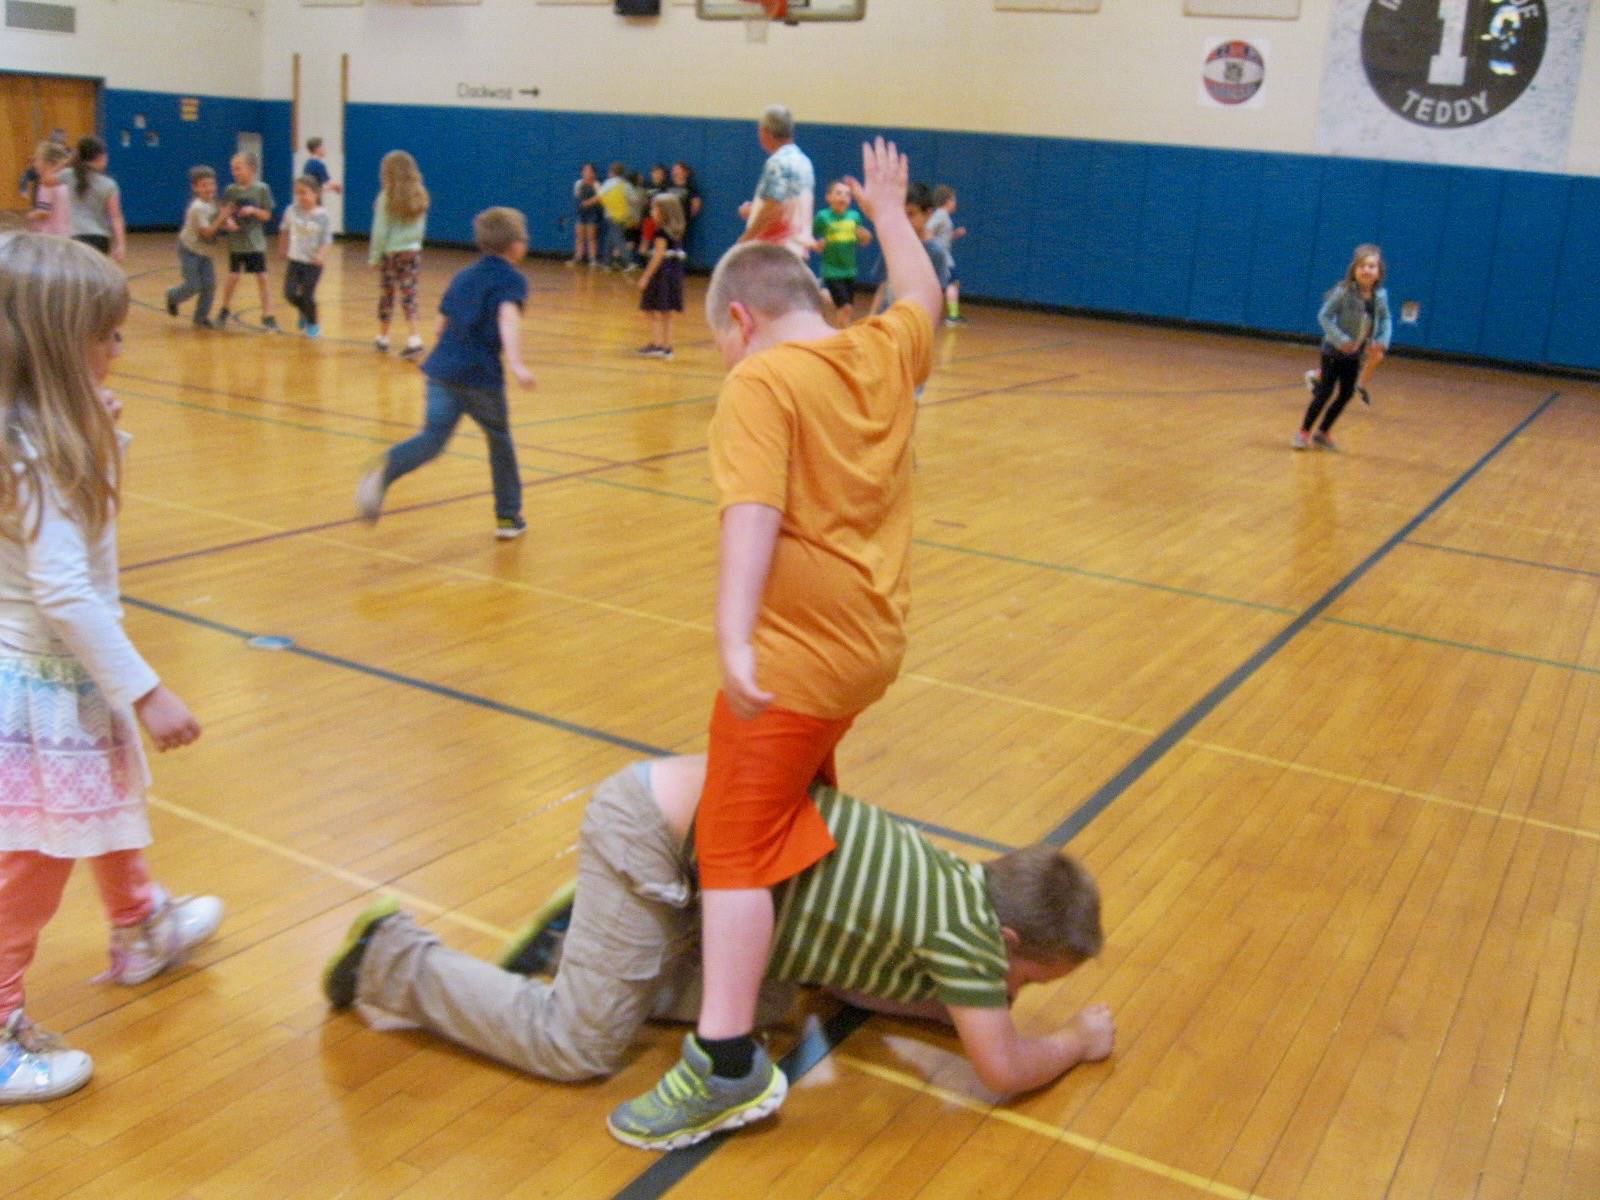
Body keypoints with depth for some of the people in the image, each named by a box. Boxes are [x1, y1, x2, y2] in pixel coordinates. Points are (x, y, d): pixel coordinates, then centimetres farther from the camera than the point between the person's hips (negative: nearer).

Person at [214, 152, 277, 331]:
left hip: (256, 242, -1)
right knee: (234, 277, 2)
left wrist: (253, 210, -19)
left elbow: (267, 215, -1)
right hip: (236, 242, 1)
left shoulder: (262, 189, -4)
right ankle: (225, 309, 23)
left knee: (262, 278, -2)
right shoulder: (231, 190, 0)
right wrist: (227, 221, -19)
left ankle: (268, 316, 5)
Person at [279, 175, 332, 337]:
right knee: (290, 294, -5)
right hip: (295, 260, 3)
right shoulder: (292, 210, -4)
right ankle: (304, 312, 28)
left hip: (313, 263, -3)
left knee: (308, 295, -4)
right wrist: (284, 248, 20)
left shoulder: (322, 215, -12)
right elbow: (284, 230, 13)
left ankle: (313, 325, 23)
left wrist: (321, 255, -31)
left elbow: (327, 239, -14)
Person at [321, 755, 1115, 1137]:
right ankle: (393, 960, 13)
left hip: (700, 810, 9)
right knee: (578, 1049, -1)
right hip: (650, 831, -9)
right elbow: (1002, 1070, -13)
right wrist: (1077, 1040, 5)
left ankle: (578, 940, 19)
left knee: (762, 1006, 13)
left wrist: (966, 998, 7)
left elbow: (854, 975, 16)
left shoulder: (963, 884, 8)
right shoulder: (963, 929, -15)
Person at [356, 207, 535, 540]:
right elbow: (508, 318, -20)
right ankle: (508, 517, 24)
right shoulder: (513, 280, -1)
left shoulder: (463, 277, 19)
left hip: (442, 368, 5)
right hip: (481, 375, -5)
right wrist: (516, 363, -34)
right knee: (500, 440, 15)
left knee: (432, 439, -2)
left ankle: (383, 470, -32)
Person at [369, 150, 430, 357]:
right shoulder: (419, 196, 1)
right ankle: (414, 340, -10)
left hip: (390, 253, -3)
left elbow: (380, 231, -11)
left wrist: (374, 256, -3)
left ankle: (383, 338, 24)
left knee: (386, 296, 10)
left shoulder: (386, 197, -12)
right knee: (409, 295, 3)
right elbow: (420, 228, 7)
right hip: (412, 252, 3)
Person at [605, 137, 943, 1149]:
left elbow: (753, 517, -26)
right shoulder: (885, 353, 7)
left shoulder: (762, 383, -12)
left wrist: (734, 641, -34)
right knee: (803, 811, 28)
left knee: (736, 846, -5)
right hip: (872, 642, 8)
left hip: (797, 654, -8)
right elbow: (923, 298, 29)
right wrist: (889, 209, 44)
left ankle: (729, 1063, -7)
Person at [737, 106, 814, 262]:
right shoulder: (802, 160, 14)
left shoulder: (778, 162, -14)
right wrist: (754, 210, 23)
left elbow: (772, 208, -21)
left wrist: (746, 237, -12)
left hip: (775, 250, -9)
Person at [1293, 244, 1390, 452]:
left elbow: (1385, 320, 6)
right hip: (1334, 351, -5)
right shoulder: (1343, 292, -19)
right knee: (1325, 392, -5)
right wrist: (1341, 340, -26)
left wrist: (1382, 343, -10)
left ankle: (1323, 433, 22)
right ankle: (1303, 432, 9)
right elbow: (1324, 316, -19)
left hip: (1355, 355, 5)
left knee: (1346, 394, 8)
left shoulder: (1380, 295, -5)